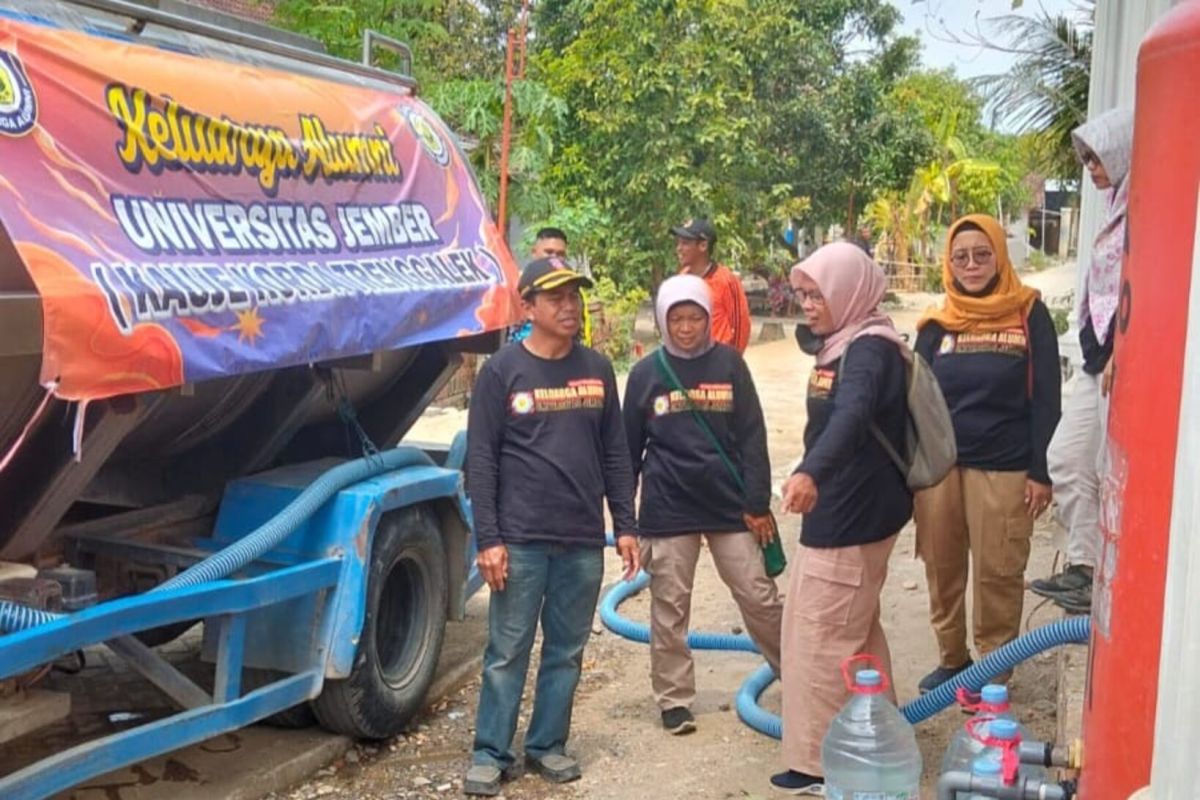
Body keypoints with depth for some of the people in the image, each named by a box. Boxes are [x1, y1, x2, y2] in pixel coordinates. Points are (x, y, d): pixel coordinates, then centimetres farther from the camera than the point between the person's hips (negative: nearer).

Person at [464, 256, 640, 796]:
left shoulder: (596, 369, 8)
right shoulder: (502, 371, -4)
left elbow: (615, 454, 11)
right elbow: (481, 461, -6)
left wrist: (625, 526, 7)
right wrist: (488, 540, -11)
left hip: (584, 540, 4)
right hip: (521, 540, -3)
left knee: (566, 652, 11)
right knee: (507, 652, 2)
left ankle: (547, 746, 24)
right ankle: (491, 753, 15)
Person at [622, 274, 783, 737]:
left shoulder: (729, 364, 0)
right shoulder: (646, 373, 0)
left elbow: (752, 437, 1)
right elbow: (630, 448, 5)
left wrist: (758, 502, -3)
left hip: (729, 504, 0)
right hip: (668, 509, 0)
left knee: (760, 598, 5)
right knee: (670, 610, 6)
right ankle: (674, 699, 18)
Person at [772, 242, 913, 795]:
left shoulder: (869, 349, -21)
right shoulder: (844, 344, 11)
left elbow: (851, 417, -40)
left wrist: (810, 472, -56)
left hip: (852, 517, -11)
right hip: (845, 511, 11)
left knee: (821, 638, -3)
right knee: (856, 632, 20)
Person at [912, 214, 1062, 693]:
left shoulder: (1029, 315, -2)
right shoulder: (936, 325, 4)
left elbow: (1045, 400, -3)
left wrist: (1040, 471, -7)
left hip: (1004, 469, -3)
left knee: (997, 574, 4)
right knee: (942, 569, 12)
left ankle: (993, 671, 19)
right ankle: (951, 658, 29)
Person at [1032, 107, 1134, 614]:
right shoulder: (1118, 209, 18)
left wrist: (1122, 352, -22)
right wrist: (1097, 350, 20)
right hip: (1097, 360, 10)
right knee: (1066, 459, 9)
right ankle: (1085, 567, 17)